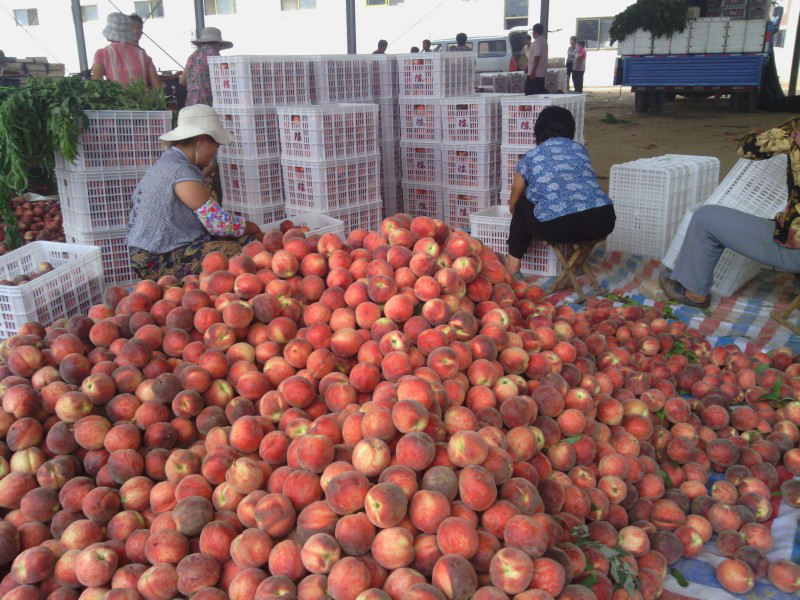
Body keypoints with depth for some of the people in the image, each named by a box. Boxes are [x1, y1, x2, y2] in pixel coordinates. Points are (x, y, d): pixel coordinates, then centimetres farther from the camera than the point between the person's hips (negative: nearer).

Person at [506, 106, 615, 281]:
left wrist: (513, 205, 57)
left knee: (523, 205, 26)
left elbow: (513, 204, 31)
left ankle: (513, 264, 27)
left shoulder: (531, 157, 16)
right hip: (602, 222, 3)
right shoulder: (579, 148, 22)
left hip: (558, 228, -3)